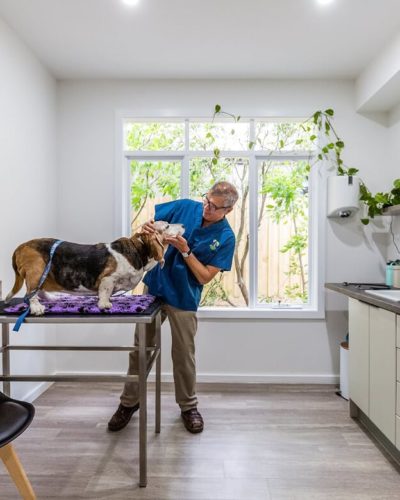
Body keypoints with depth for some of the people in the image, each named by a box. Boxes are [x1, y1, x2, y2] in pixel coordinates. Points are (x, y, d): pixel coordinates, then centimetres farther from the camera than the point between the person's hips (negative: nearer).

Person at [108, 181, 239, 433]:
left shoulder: (226, 237, -13)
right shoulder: (185, 207, -7)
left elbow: (205, 277, -14)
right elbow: (150, 223, 2)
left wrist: (185, 251, -25)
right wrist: (147, 229, -21)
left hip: (183, 300, -2)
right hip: (153, 288, 3)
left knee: (184, 355, 10)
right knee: (140, 348, 12)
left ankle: (188, 406, 34)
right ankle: (129, 402, 32)